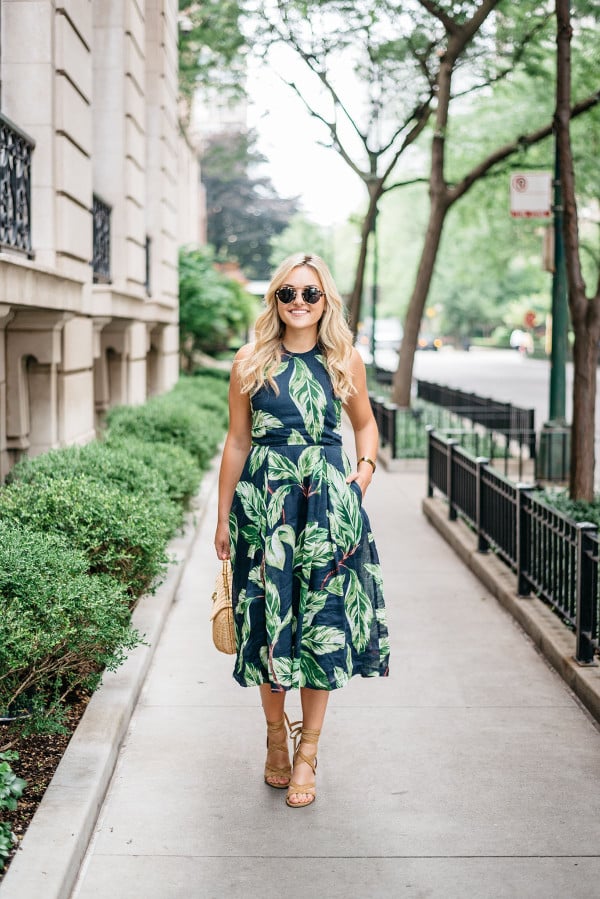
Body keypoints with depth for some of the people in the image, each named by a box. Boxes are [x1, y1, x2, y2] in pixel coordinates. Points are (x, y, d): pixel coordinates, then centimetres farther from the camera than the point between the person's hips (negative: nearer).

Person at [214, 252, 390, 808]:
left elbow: (365, 422, 20)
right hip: (263, 502, 0)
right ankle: (276, 735, 26)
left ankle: (306, 753, 13)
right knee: (268, 617, 4)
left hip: (328, 504, 1)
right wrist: (222, 518, 7)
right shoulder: (252, 362, 2)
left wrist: (365, 467, 1)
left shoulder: (345, 362, 4)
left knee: (321, 623, 2)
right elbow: (237, 440, 6)